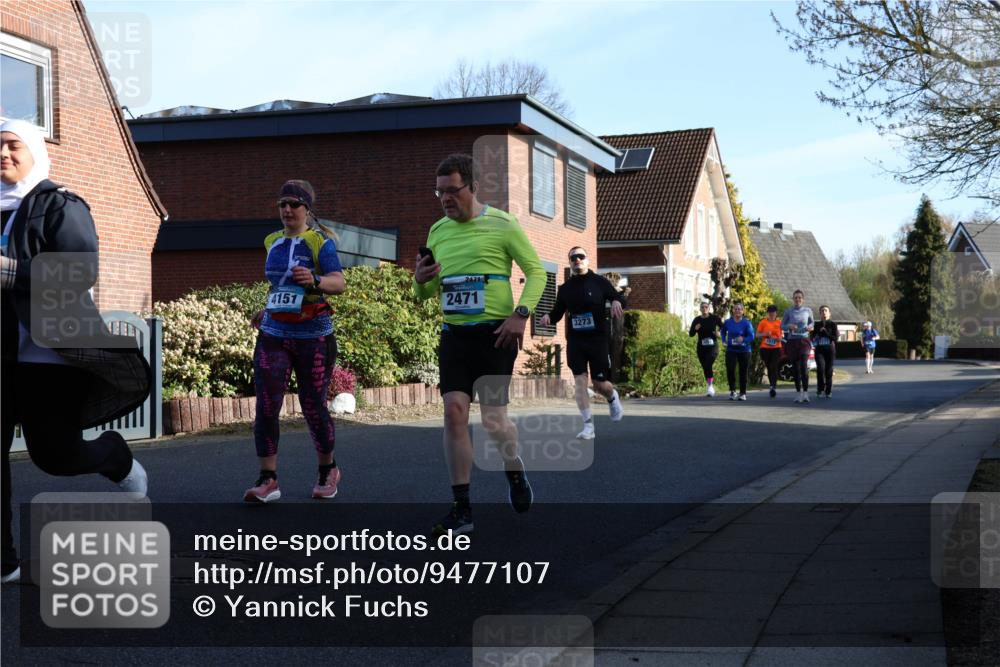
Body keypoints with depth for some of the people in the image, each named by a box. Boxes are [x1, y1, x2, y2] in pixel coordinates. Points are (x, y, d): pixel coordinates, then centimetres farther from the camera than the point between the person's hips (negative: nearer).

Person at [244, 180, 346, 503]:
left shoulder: (320, 242, -6)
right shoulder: (273, 242, 11)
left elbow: (339, 283, -20)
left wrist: (314, 281, -38)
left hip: (313, 337, -4)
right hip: (273, 335, 4)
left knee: (313, 407, 3)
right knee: (266, 406, -9)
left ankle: (328, 470, 26)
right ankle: (267, 479, -6)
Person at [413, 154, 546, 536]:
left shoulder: (502, 225, -4)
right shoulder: (437, 232, 11)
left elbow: (536, 271, -1)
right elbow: (426, 294, 20)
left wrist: (521, 313, -15)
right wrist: (421, 280, -4)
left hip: (494, 333, -4)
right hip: (453, 334, 4)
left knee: (493, 417, -4)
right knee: (454, 412, -7)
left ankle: (515, 474, 30)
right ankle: (461, 510, -2)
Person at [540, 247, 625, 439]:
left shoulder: (599, 282, 0)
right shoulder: (565, 288, 8)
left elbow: (617, 296, 3)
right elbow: (558, 312, 13)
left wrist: (616, 301, -21)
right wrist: (548, 316, -9)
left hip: (598, 339, -2)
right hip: (575, 340, 2)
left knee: (600, 384, 2)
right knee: (580, 380, -8)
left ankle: (612, 398, 39)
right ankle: (588, 425, -3)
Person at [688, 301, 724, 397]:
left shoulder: (714, 318, -2)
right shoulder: (696, 320, 4)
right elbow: (691, 334, 3)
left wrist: (719, 333, -13)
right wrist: (695, 329, -17)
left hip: (712, 347, -3)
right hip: (701, 348, 3)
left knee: (708, 364, -24)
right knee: (705, 368, 7)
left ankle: (710, 386, -18)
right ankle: (710, 388, 21)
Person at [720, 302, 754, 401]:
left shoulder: (746, 324, -7)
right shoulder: (728, 322, 3)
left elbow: (751, 336, -12)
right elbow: (723, 331, 23)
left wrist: (743, 339, -31)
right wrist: (724, 340, 7)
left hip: (744, 351, -1)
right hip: (731, 350, 2)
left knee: (743, 373, 5)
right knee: (730, 370, -14)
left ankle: (743, 393, 17)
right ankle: (732, 390, 4)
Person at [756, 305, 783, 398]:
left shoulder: (779, 323, 6)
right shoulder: (763, 322, 3)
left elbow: (782, 334, 16)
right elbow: (757, 334, 5)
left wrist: (780, 338, -7)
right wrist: (765, 334, -14)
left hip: (776, 348, -1)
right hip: (765, 348, 1)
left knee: (774, 367, -15)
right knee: (769, 368, 7)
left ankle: (774, 387, -21)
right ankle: (772, 385, 21)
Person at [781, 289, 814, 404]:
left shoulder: (808, 311, 5)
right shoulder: (788, 312, 3)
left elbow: (812, 322, 19)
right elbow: (782, 326, 8)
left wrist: (810, 327, -4)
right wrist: (789, 326, -13)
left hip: (804, 340, -1)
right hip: (792, 341, 1)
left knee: (804, 366, -16)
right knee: (795, 368, 4)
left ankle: (805, 392, -14)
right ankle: (798, 393, 12)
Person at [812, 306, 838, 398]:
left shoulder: (833, 324, 5)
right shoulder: (817, 325, 11)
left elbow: (835, 338, -4)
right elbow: (813, 338, 10)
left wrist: (825, 332, -11)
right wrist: (819, 332, -6)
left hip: (830, 350, 0)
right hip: (819, 350, 0)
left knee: (829, 370, -1)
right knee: (820, 368, -19)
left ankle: (828, 391, 11)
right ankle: (820, 390, -7)